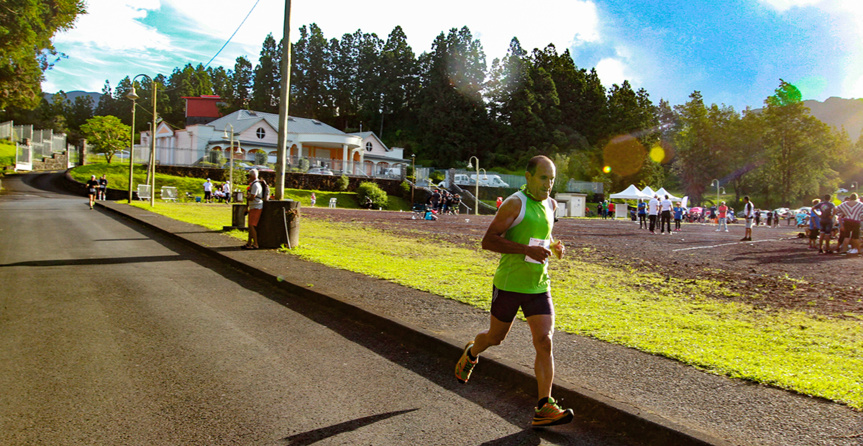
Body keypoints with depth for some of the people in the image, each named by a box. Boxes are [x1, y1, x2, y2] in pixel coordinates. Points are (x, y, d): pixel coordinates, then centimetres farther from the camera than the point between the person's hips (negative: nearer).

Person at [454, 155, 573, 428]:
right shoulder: (515, 203, -12)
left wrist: (554, 246, 6)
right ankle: (471, 354, 47)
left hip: (539, 286, 5)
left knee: (544, 342, -7)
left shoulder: (550, 205, 10)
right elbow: (488, 241, -18)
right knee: (495, 337, 13)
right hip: (509, 284, -5)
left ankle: (544, 408, -4)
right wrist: (527, 249, -27)